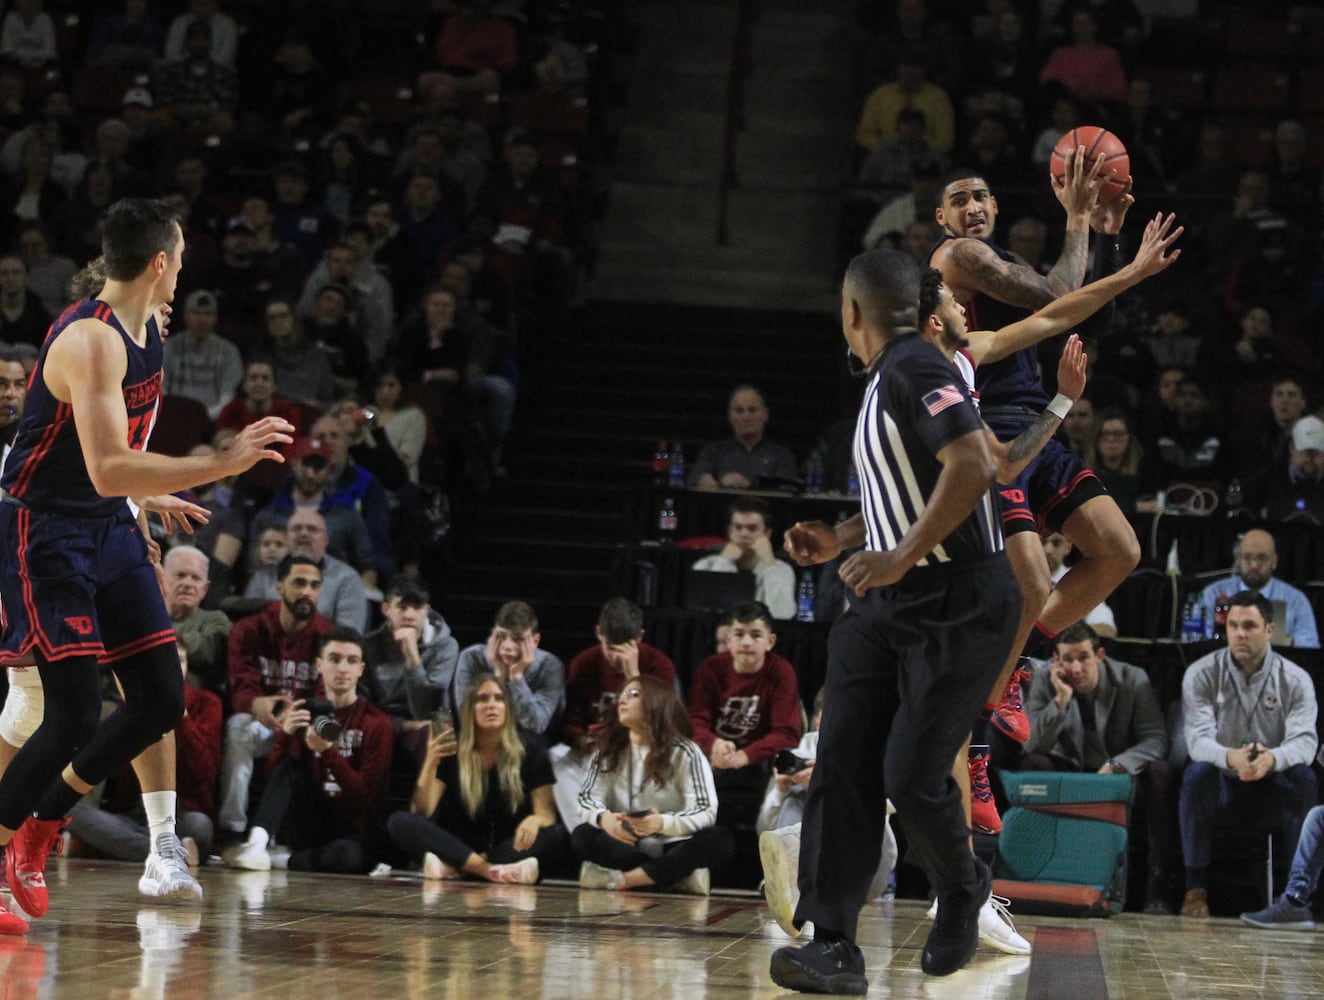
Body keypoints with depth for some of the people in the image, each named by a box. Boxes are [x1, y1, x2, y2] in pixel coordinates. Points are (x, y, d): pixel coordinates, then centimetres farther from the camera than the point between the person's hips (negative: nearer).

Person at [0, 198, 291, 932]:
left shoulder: (144, 332, 6)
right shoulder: (92, 340, -24)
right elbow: (107, 471, -33)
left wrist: (150, 496, 30)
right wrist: (224, 464, -36)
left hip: (109, 528, 9)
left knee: (161, 699, 5)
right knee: (74, 719, -13)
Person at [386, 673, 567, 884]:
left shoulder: (530, 748, -1)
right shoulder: (450, 748, -2)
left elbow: (546, 813, -6)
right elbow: (422, 813, -9)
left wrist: (534, 820, -32)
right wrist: (430, 763, -26)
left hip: (510, 846, 0)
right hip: (459, 844, 0)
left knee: (557, 835, -30)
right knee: (399, 822, -26)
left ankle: (452, 866, -37)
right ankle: (497, 870, -39)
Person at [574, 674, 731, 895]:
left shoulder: (685, 752, -4)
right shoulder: (609, 750, 7)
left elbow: (706, 811, -13)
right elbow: (588, 799, -1)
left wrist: (662, 823, -33)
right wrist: (604, 818, -27)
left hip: (672, 849, -2)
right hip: (625, 847, 2)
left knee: (720, 841, -30)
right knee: (583, 836, -27)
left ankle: (623, 879, -32)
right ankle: (677, 874, -30)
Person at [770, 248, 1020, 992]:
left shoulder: (916, 369, -15)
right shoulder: (885, 381, 16)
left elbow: (973, 467, -27)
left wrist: (902, 557, -28)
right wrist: (841, 540, 19)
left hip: (957, 607, -9)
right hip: (891, 603, 9)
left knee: (913, 777, -8)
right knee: (843, 766, -4)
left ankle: (964, 892, 23)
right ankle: (834, 948, -7)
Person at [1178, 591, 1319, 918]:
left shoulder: (1295, 680, -4)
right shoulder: (1202, 674, -6)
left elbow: (1305, 740, -18)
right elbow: (1198, 738, -18)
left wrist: (1272, 758, -43)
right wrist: (1230, 757, -43)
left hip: (1271, 786, 1)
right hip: (1222, 783, -1)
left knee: (1303, 777, -30)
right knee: (1197, 772, -33)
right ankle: (1196, 887, -29)